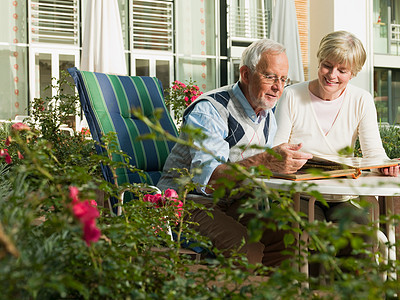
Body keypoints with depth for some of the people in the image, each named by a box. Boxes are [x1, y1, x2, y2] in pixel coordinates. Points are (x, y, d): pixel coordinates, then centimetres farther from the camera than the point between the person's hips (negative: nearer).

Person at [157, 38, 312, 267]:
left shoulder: (268, 116, 9)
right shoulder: (208, 110, -18)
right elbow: (206, 179, -32)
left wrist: (287, 161, -5)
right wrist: (263, 161, -45)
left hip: (232, 204, 8)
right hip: (189, 201, -7)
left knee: (286, 239, -15)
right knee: (246, 249, -30)